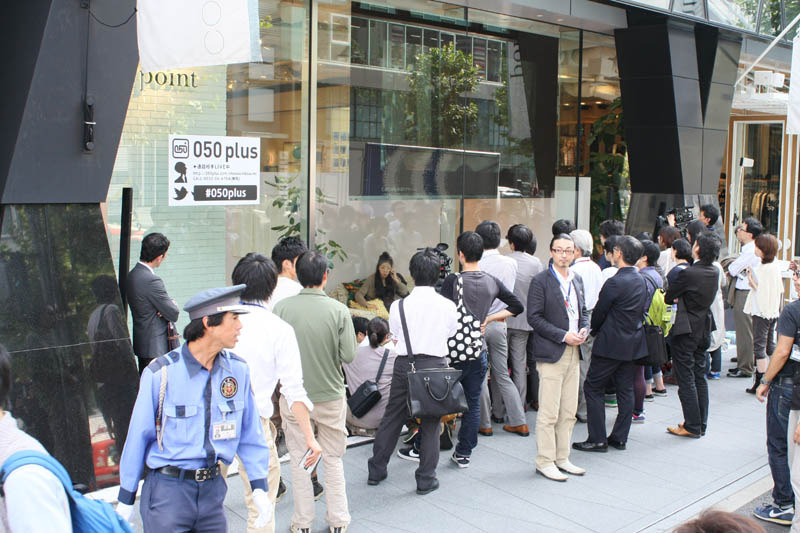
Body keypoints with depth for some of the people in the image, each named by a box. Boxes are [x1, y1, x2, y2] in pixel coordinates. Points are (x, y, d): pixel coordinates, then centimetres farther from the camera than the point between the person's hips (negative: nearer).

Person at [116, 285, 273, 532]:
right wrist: (125, 501, 2)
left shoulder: (238, 370, -2)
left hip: (213, 488, 4)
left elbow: (250, 433, 7)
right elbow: (138, 437, -5)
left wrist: (260, 488, 4)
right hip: (168, 491, -4)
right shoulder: (160, 373, -15)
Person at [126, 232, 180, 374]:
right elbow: (174, 314, -17)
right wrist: (172, 305, 4)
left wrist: (169, 304, -6)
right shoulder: (152, 280, -22)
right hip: (156, 347, -10)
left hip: (141, 345, 10)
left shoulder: (132, 275, 8)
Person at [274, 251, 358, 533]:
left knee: (299, 460, 14)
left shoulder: (281, 308, -11)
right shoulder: (338, 310, -13)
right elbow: (349, 355, -11)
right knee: (333, 460, 15)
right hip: (330, 395, 0)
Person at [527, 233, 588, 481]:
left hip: (573, 353, 7)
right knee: (548, 413, -4)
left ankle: (562, 458, 22)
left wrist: (584, 330, 0)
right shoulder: (540, 281, -7)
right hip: (551, 353, -7)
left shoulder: (577, 279, 14)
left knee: (569, 412, 11)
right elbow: (534, 317, -12)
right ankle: (545, 461, 6)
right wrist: (563, 336, -16)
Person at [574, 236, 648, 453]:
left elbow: (599, 313, -10)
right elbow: (644, 309, 13)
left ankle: (597, 439, 1)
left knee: (593, 388, 0)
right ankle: (620, 438, 19)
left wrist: (594, 330, 8)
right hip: (632, 343, 8)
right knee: (625, 390, 13)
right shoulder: (641, 281, 5)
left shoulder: (614, 283, -19)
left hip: (611, 344, -8)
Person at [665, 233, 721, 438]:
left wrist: (674, 298, 11)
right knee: (700, 377, 15)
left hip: (686, 330, -7)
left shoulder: (689, 273, -21)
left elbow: (668, 297, -10)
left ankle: (692, 426, 4)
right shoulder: (715, 272, 1)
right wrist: (680, 299, 13)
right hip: (704, 328, 7)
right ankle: (701, 423, 22)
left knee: (686, 379, 0)